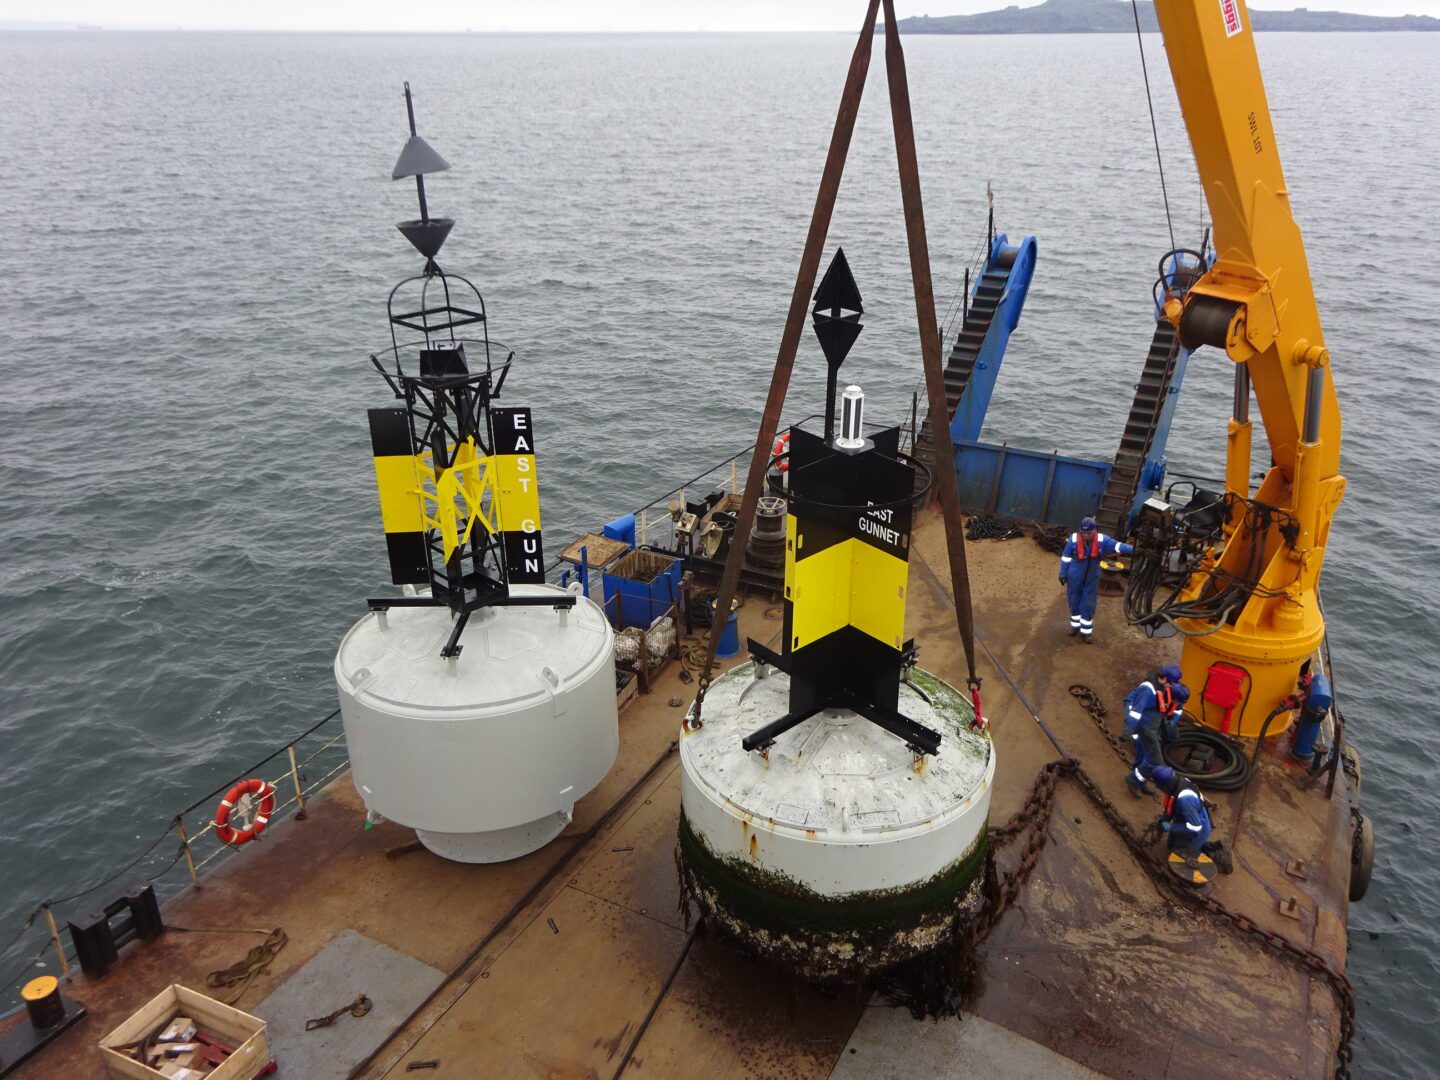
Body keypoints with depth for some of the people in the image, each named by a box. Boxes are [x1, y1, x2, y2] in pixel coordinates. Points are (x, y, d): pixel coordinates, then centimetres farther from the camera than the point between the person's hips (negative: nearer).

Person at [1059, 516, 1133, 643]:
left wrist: (1133, 550, -25)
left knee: (1089, 604, 6)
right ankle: (1075, 625, 35)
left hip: (1091, 578, 1)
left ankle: (1085, 632, 17)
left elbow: (1117, 545, -13)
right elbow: (1066, 557, -7)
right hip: (1075, 577, -1)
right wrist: (1063, 574, -2)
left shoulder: (1101, 540, -15)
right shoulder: (1074, 539, -18)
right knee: (1074, 601, 14)